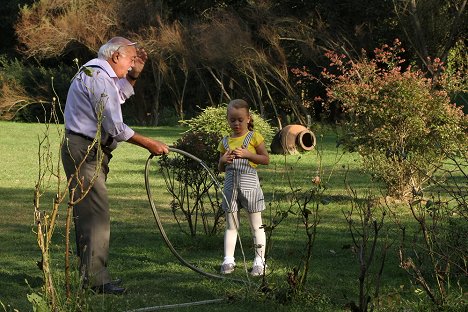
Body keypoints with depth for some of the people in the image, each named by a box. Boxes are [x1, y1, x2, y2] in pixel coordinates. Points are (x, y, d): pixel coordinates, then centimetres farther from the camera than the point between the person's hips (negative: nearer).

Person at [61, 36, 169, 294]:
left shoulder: (94, 72, 17)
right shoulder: (99, 78, -17)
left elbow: (121, 94, 37)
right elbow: (115, 127, -21)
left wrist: (136, 72, 22)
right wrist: (150, 145, -13)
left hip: (90, 152, 11)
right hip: (85, 153, -11)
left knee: (87, 213, 13)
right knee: (96, 214, -13)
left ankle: (89, 273, 18)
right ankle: (96, 278, -14)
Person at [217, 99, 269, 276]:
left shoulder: (254, 137, -2)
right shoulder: (225, 142, 11)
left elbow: (266, 159, -5)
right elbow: (221, 169, 16)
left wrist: (247, 154, -15)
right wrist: (223, 160, -6)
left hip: (249, 182, -4)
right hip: (231, 184, 4)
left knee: (256, 225, 2)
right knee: (231, 225, 7)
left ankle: (259, 261, 5)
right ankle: (228, 260, 10)